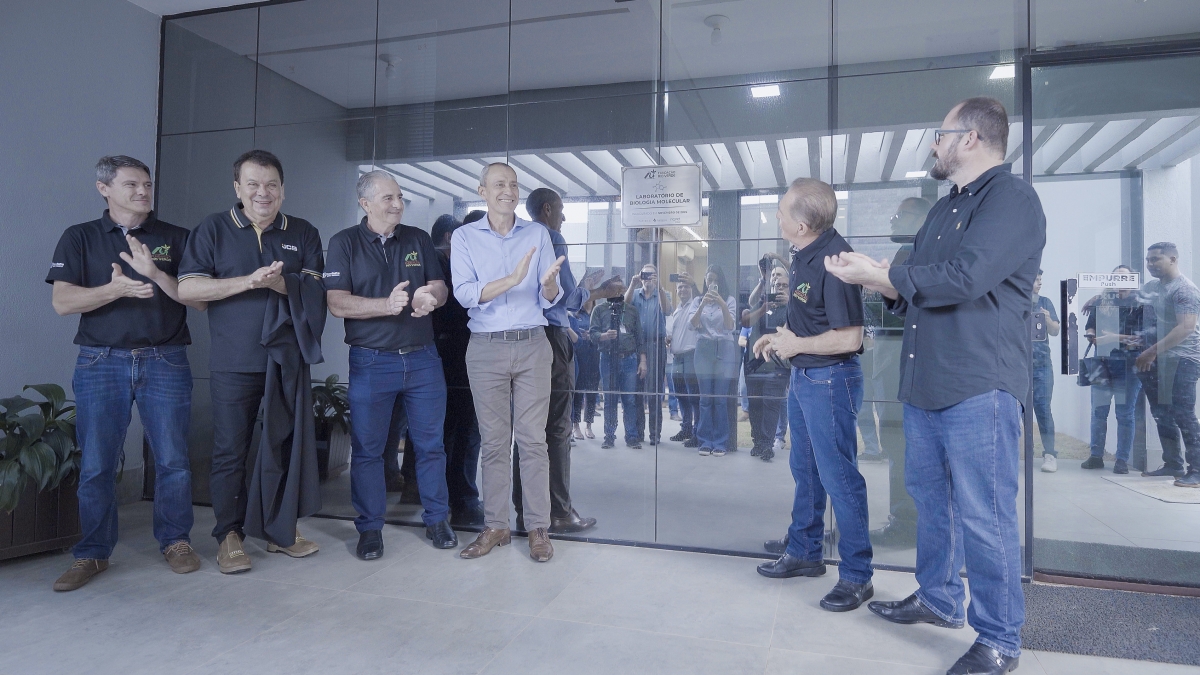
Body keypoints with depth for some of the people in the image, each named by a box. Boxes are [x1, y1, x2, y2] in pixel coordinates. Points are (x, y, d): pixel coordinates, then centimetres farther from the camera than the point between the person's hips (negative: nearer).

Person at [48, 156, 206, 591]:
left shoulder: (175, 239, 8)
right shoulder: (80, 238, 8)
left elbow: (199, 299, -1)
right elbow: (62, 302, -2)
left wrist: (154, 273, -15)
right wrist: (115, 289, -19)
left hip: (165, 360, 0)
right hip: (101, 361, 0)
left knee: (173, 459, 2)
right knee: (96, 464, 3)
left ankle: (175, 541, 18)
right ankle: (93, 553, 17)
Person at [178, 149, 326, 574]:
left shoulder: (303, 233, 10)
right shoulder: (213, 229, 4)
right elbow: (187, 289, -5)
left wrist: (280, 283, -19)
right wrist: (249, 281, -15)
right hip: (233, 365, -2)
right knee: (230, 451, 3)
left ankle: (284, 530, 21)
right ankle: (230, 536, 16)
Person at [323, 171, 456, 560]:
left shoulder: (418, 240, 10)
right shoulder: (345, 243, 0)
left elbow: (442, 288, 7)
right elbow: (337, 303, -10)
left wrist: (431, 296, -17)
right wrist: (387, 304, -23)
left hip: (423, 357, 3)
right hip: (371, 362, -2)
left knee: (430, 444, 8)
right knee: (367, 449, 5)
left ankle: (437, 520, 23)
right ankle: (370, 529, 20)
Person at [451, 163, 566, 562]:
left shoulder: (538, 234, 7)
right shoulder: (464, 237, 4)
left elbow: (550, 300, 3)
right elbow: (465, 293, -11)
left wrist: (549, 284, -21)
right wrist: (512, 279, -24)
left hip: (532, 346, 0)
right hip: (486, 349, 0)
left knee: (532, 439, 1)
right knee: (493, 441, 6)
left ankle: (538, 528, 9)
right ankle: (496, 526, 17)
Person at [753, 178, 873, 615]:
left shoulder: (834, 260, -23)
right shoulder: (802, 254, 6)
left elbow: (848, 337, -24)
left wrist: (795, 345, -13)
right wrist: (779, 335, 7)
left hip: (830, 379, -10)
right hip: (803, 377, 10)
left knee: (838, 476, -1)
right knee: (805, 471, 19)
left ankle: (857, 577, 13)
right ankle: (804, 554, 35)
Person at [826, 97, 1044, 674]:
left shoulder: (1012, 198, -9)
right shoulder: (944, 209, 20)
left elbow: (963, 277, -23)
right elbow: (913, 290, 19)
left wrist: (877, 274, -13)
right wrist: (867, 275, 0)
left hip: (979, 388, -9)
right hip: (923, 385, 9)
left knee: (983, 517, -2)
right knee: (930, 498, 18)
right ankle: (938, 600, 34)